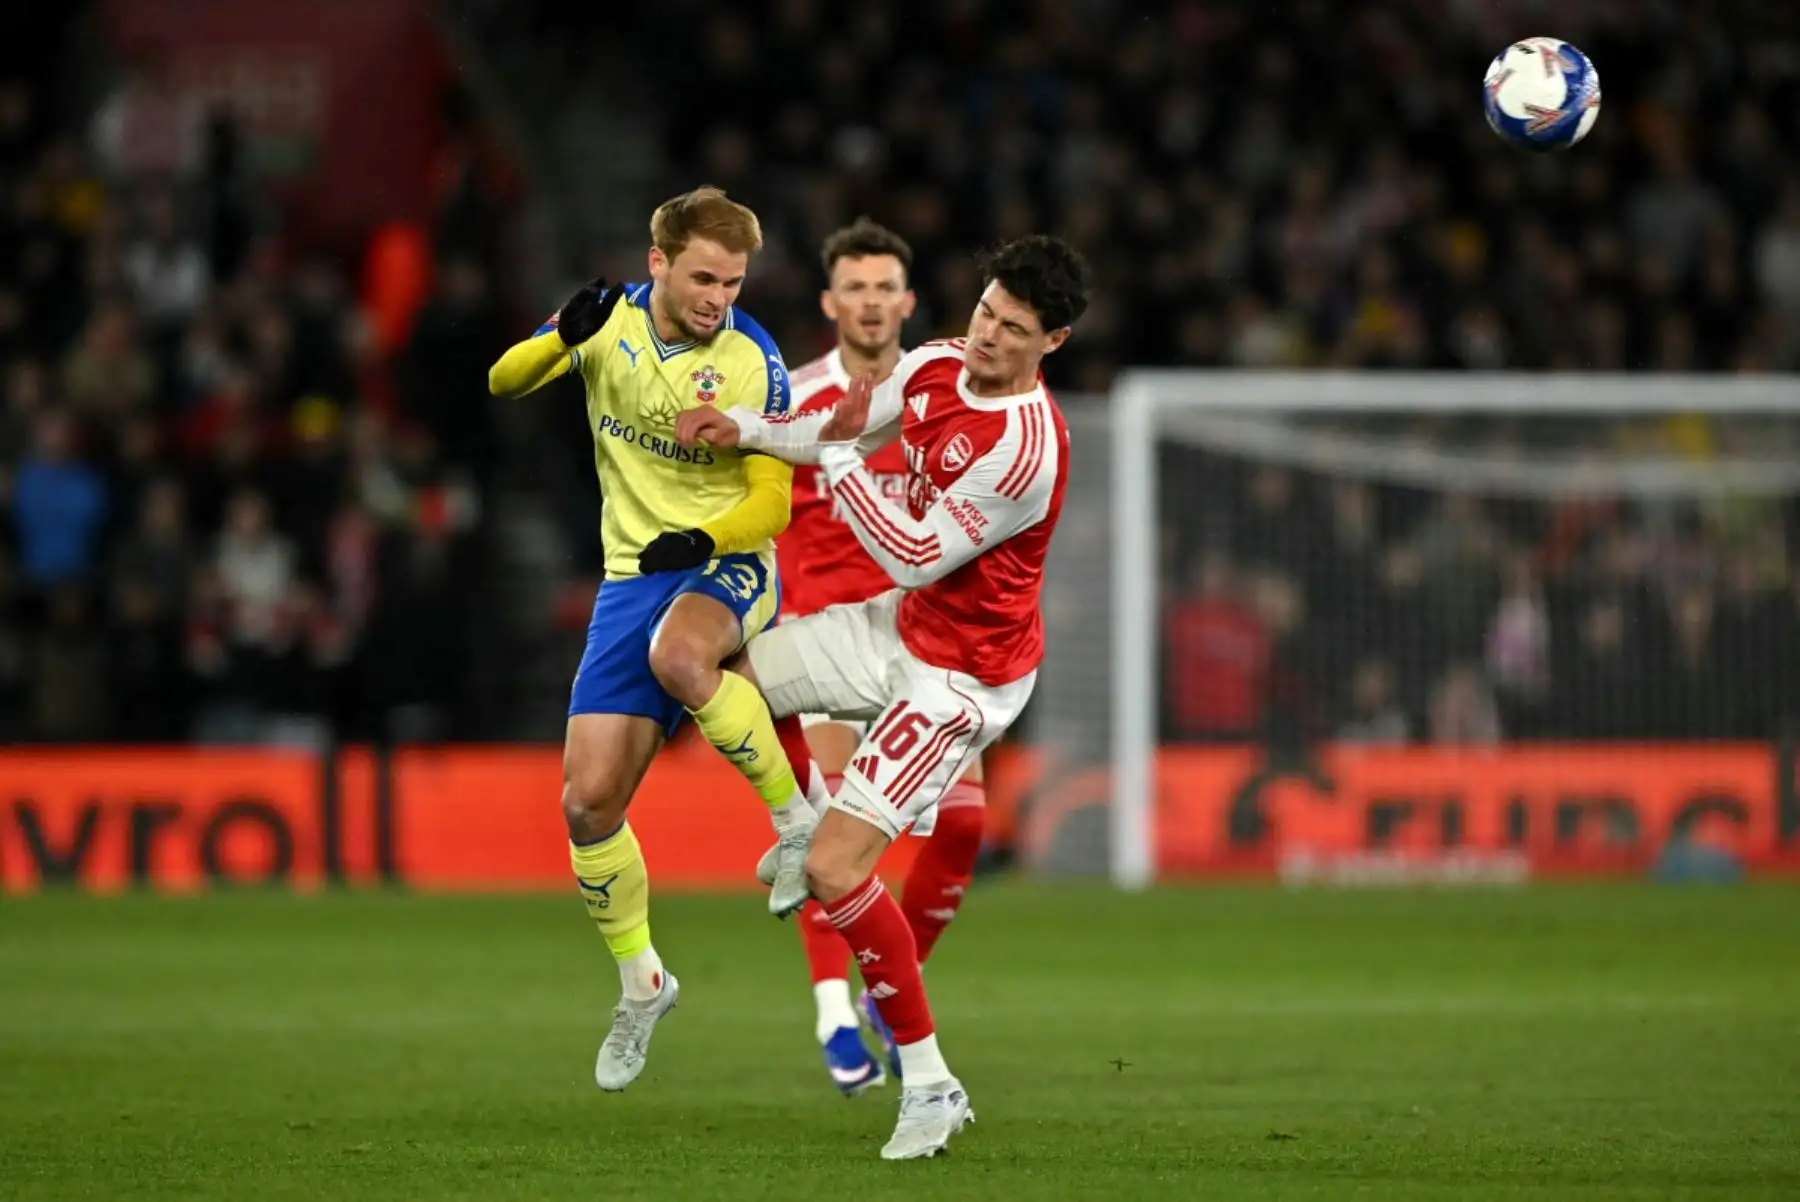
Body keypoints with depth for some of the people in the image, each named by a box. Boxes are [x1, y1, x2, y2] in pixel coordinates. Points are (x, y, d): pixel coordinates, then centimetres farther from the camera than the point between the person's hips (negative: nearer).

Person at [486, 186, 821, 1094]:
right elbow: (504, 382, 0)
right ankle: (640, 985, 19)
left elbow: (772, 500, -9)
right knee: (587, 801, -2)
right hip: (632, 577, 4)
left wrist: (701, 540, -28)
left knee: (677, 655, -41)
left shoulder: (752, 364, -12)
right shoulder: (612, 318, -1)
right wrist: (561, 339, -21)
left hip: (727, 567, -4)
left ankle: (796, 815, -20)